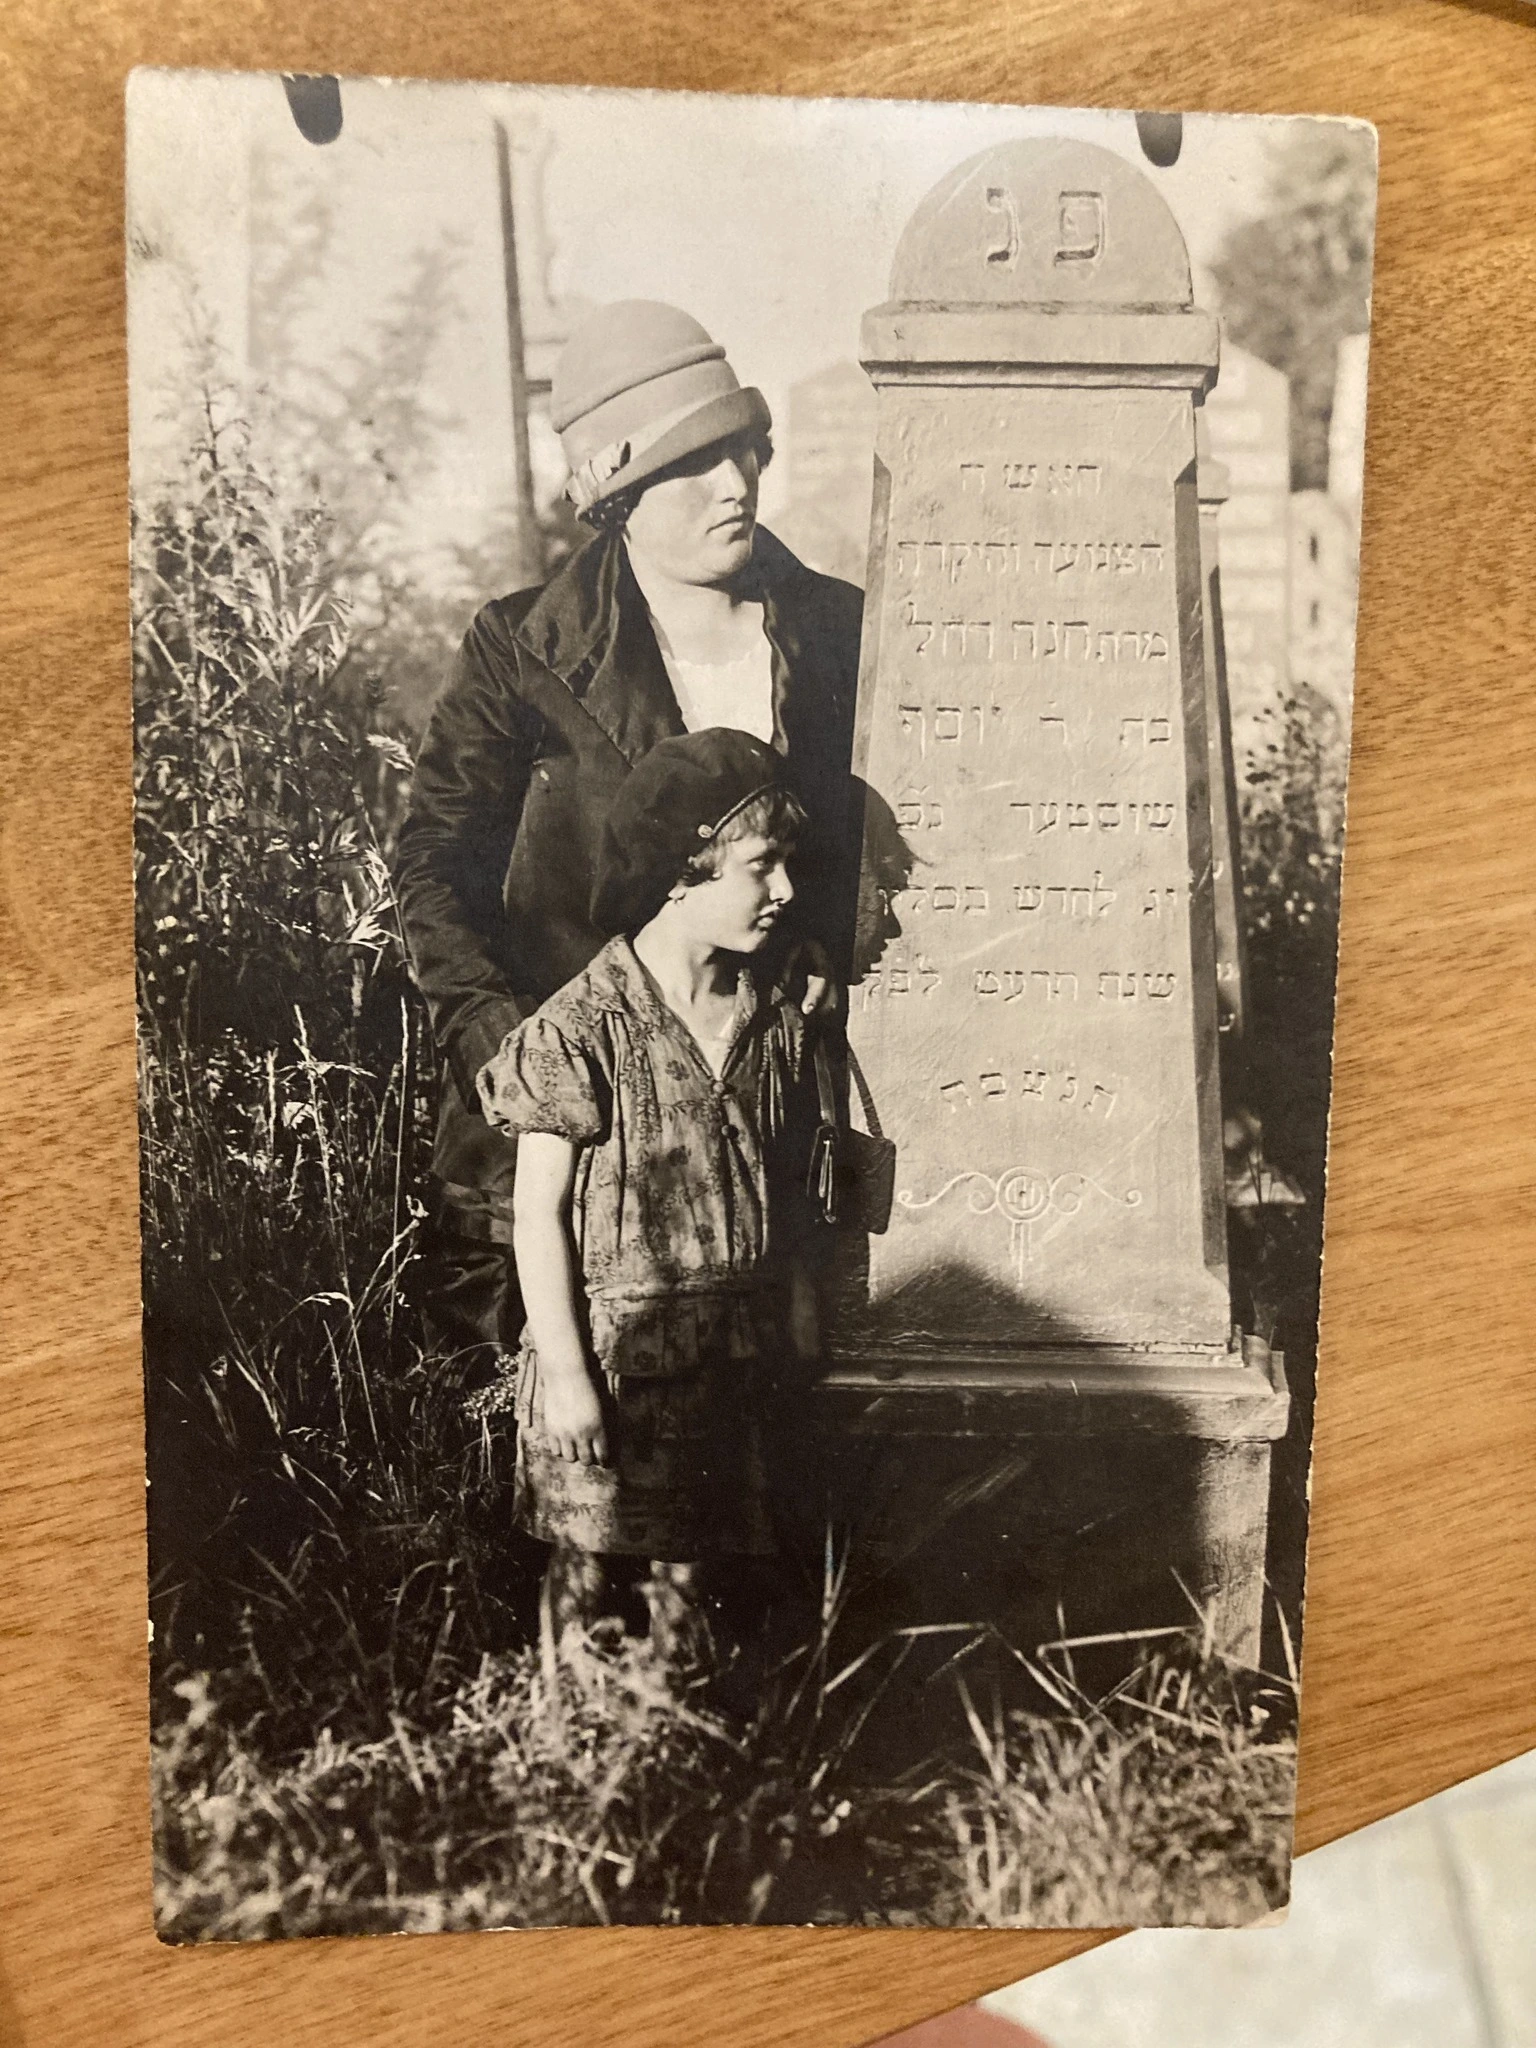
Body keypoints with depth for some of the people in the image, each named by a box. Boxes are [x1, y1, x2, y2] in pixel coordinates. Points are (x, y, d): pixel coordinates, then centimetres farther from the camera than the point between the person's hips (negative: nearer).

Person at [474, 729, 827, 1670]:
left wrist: (801, 1306, 12)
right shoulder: (588, 1025, -18)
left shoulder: (779, 1018, -1)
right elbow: (539, 1210, -15)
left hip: (732, 1344, 5)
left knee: (692, 1551, 22)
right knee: (585, 1562, 12)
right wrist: (563, 1371, -14)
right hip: (613, 1344, -5)